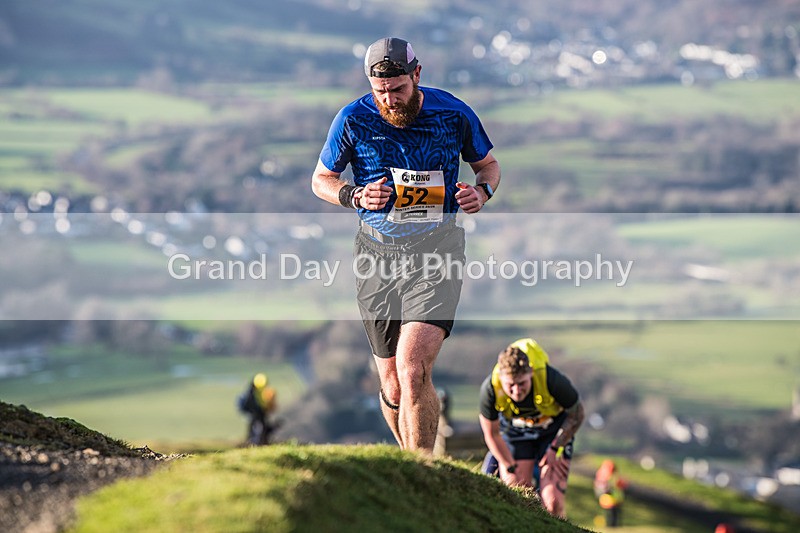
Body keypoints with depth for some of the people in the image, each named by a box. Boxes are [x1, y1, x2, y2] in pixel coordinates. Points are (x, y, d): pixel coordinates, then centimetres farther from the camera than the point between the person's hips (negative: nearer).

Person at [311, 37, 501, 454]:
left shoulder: (454, 114, -4)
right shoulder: (353, 119, -4)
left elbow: (487, 164, 15)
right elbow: (321, 179, 10)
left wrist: (481, 191, -8)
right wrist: (355, 196, -11)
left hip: (436, 251, -2)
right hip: (377, 255, 2)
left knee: (412, 372, -21)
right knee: (394, 388, 6)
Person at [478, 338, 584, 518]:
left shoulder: (551, 380, -35)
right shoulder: (490, 388, -31)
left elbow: (576, 414, -13)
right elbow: (492, 434, -13)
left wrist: (556, 449, -11)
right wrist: (510, 471, -10)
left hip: (553, 430, -1)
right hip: (515, 432, 1)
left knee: (552, 501, -16)